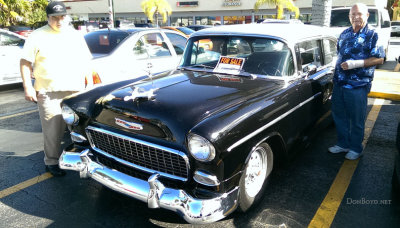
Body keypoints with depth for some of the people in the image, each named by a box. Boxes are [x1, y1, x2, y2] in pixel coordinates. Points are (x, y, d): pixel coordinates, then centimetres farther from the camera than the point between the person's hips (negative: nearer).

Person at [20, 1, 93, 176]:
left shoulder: (76, 36, 15)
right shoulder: (38, 36, 3)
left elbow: (86, 62, 18)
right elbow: (25, 62, 1)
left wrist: (90, 85, 12)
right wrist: (27, 87, -8)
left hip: (76, 91, 4)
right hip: (48, 93, -3)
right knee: (53, 131, -1)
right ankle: (52, 162, 13)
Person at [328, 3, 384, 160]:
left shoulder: (372, 35, -6)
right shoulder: (345, 34, 13)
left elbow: (379, 59, -11)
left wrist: (356, 63, -21)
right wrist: (339, 65, 13)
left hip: (358, 85, -6)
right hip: (339, 82, 6)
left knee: (357, 119, 4)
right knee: (338, 115, 15)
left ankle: (356, 148, 20)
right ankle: (343, 144, 31)